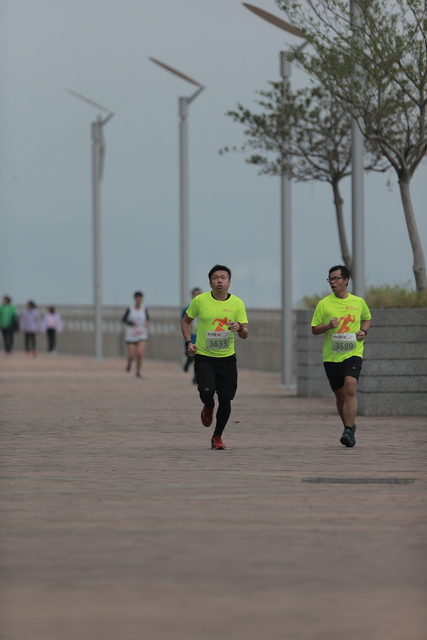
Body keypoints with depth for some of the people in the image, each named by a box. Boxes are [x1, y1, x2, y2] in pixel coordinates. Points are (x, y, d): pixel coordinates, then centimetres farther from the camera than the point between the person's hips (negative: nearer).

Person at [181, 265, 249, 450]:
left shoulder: (237, 303, -1)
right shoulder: (200, 300, -4)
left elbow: (245, 335, 0)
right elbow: (186, 321, 11)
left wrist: (240, 328, -23)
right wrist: (188, 342, -3)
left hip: (227, 358, 2)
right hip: (204, 357, -1)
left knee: (225, 399, -1)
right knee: (207, 391, -23)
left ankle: (217, 437, 21)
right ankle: (208, 408, 15)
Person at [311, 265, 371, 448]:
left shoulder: (358, 302, 6)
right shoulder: (324, 304, 2)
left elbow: (367, 318, 25)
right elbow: (314, 329, 5)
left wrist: (363, 331, 5)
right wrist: (328, 326, -15)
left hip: (353, 353, -1)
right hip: (331, 356, 1)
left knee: (350, 389, -21)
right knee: (340, 395, 9)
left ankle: (349, 432, -23)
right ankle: (350, 426, 33)